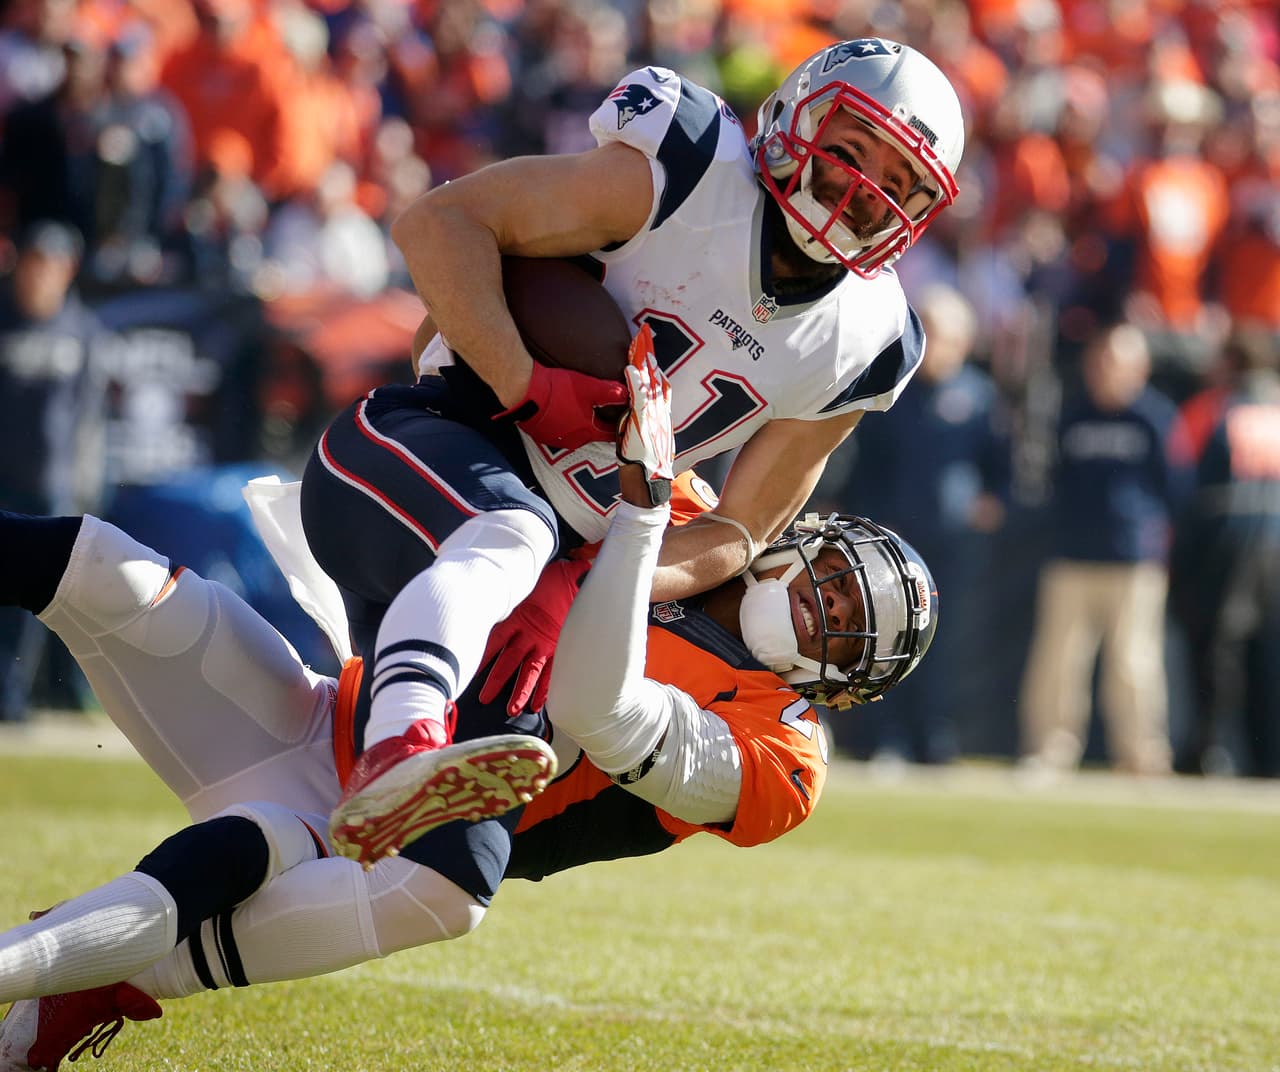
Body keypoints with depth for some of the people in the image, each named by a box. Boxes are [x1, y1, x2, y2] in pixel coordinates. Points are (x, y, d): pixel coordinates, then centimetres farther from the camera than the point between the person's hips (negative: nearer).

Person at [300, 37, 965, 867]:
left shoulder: (857, 352, 0)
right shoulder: (691, 177, -15)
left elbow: (737, 533, 1)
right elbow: (440, 222, -16)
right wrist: (528, 387, -25)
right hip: (421, 451, -6)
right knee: (509, 535, -42)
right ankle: (399, 749, -56)